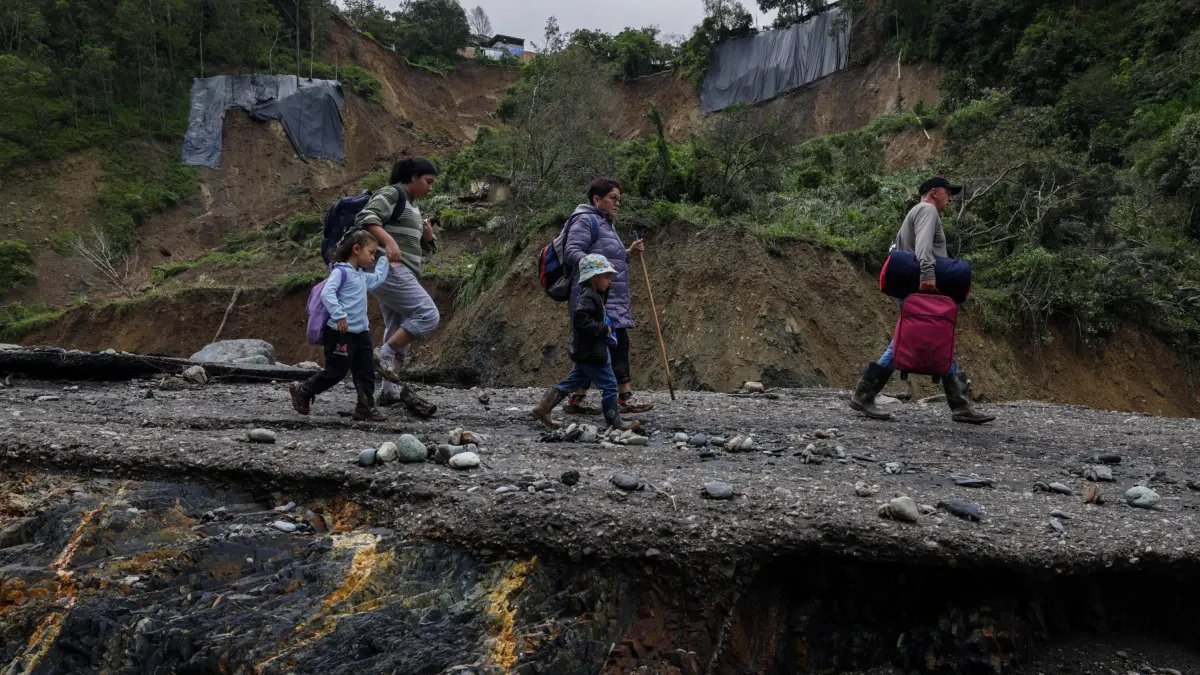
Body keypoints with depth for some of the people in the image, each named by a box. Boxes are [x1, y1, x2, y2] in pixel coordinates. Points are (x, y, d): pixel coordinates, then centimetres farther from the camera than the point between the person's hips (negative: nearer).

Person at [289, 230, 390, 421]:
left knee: (366, 371, 5)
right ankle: (302, 392, 20)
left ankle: (366, 407, 11)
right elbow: (327, 293, -22)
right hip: (341, 333, -9)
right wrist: (339, 315, -30)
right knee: (335, 372, 1)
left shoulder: (362, 276, 17)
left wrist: (384, 259, 35)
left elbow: (378, 277, 37)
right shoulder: (341, 271, -11)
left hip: (361, 332, 9)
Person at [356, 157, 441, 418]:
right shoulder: (392, 193, -3)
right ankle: (384, 353, -13)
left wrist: (428, 238, 7)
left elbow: (419, 251, 28)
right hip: (389, 268, -10)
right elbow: (366, 217, -19)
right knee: (428, 315, -19)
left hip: (402, 273, 10)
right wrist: (388, 241, -31)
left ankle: (390, 389, 7)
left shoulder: (412, 206, 25)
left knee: (399, 332, 6)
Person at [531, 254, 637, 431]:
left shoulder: (596, 295, 13)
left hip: (585, 353, 11)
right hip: (592, 353, -11)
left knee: (574, 382, 16)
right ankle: (614, 422, 6)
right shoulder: (588, 297, -19)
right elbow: (580, 320, -30)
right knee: (609, 384, -2)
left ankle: (542, 408, 18)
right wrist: (603, 328, -22)